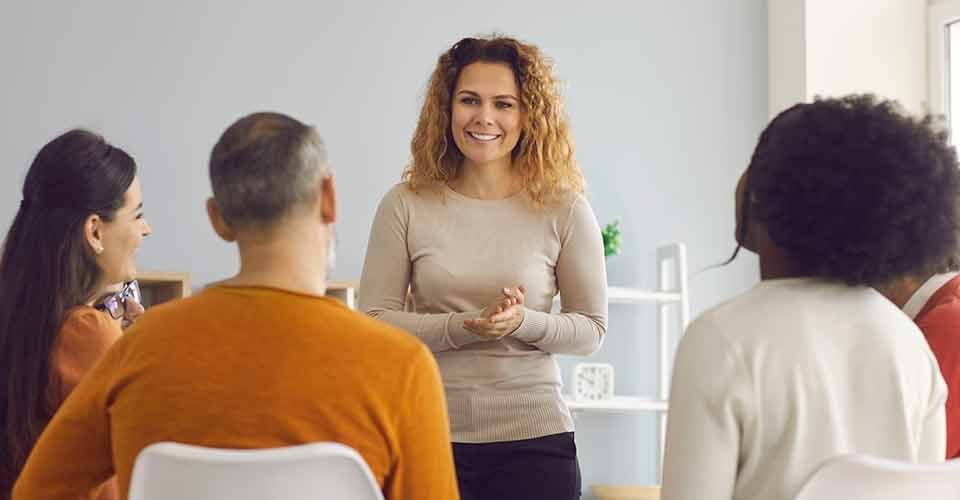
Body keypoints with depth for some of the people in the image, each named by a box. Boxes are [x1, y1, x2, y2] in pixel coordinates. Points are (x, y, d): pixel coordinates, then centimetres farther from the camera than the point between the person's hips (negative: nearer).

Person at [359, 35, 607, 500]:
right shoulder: (405, 206, -1)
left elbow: (591, 328, 2)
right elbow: (373, 321, -3)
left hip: (534, 439, 0)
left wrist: (523, 322, -17)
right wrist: (463, 328, -17)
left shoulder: (564, 210, -2)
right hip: (428, 433, 0)